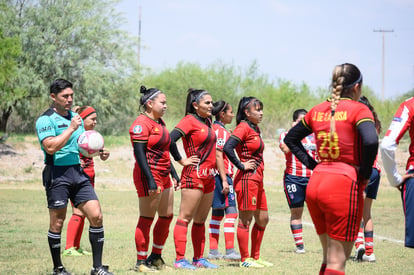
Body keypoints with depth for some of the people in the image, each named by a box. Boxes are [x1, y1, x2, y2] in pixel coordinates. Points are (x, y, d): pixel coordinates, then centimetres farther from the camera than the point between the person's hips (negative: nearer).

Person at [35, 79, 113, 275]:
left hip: (78, 172, 6)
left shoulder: (76, 117, 16)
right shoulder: (46, 120, -7)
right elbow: (51, 147, -20)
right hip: (57, 174, -6)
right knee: (57, 222, 0)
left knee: (96, 216, -3)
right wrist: (71, 129, -18)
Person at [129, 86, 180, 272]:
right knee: (146, 219, -5)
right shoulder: (141, 124, -13)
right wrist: (150, 180, -23)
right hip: (149, 175, -10)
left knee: (167, 216, 13)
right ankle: (141, 262, 1)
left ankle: (156, 257, 26)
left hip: (163, 176, 10)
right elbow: (139, 154, -19)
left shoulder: (160, 122, 17)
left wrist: (173, 173, 20)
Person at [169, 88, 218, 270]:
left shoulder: (207, 121, 15)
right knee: (185, 217, -7)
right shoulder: (190, 121, -10)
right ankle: (180, 259, -8)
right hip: (194, 175, -9)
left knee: (201, 220, 12)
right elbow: (170, 139, -22)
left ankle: (199, 258, 18)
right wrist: (181, 160, -14)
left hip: (208, 176, 9)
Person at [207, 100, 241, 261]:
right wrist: (224, 180, -19)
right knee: (231, 212, -13)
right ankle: (230, 251, -17)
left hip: (215, 175, 10)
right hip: (222, 174, -10)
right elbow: (218, 156, -17)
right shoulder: (221, 131, -11)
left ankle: (213, 251, 12)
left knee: (217, 214, 11)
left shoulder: (215, 129, 17)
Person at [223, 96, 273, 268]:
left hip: (257, 179, 10)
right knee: (246, 219, -4)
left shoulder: (255, 128, 16)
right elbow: (227, 147, -24)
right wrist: (241, 166, -17)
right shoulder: (243, 127, -12)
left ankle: (255, 257, 21)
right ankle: (245, 259, 0)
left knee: (262, 219, 13)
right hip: (247, 178, -10)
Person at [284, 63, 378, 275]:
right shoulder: (358, 109, -6)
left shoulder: (318, 110, 13)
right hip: (344, 185, -6)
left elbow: (290, 138, 23)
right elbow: (371, 141, -22)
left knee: (329, 256, 18)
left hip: (315, 184, 6)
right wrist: (364, 175, -8)